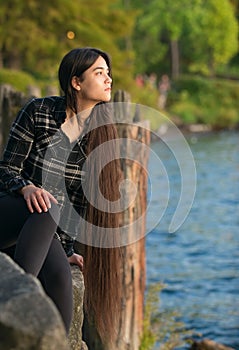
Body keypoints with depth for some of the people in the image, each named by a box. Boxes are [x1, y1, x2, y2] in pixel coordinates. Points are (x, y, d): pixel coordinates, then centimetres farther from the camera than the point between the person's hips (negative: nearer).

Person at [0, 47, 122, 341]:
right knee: (48, 209, -37)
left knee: (59, 277, -30)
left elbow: (84, 198, 10)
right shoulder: (38, 111, -6)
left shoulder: (102, 131, 5)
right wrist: (28, 189, -27)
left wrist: (65, 247, 8)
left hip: (51, 231, 3)